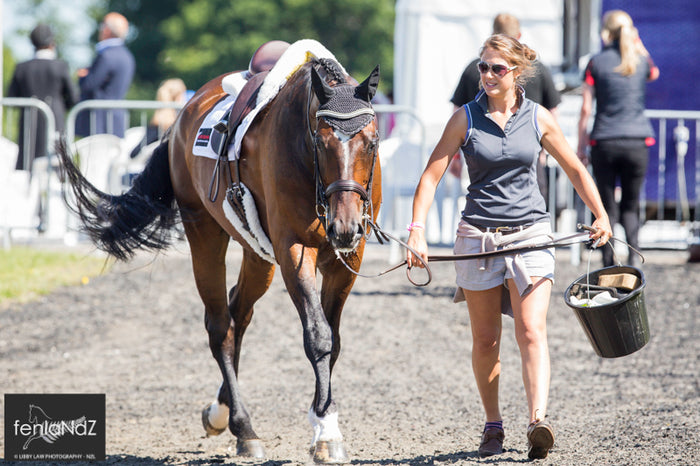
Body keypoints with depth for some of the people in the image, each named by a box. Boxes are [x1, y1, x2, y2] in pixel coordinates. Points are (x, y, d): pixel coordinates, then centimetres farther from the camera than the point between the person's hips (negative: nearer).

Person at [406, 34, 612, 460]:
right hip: (479, 234, 1)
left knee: (532, 331, -16)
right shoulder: (465, 119, -1)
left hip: (530, 233, -1)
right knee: (486, 341, 7)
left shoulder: (539, 118, 1)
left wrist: (601, 215, 7)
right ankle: (493, 427, 21)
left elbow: (575, 170, 13)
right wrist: (417, 229, -14)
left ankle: (539, 422, -27)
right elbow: (431, 176, -3)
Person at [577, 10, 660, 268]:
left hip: (604, 142, -2)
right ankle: (634, 253, -12)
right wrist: (639, 46, 26)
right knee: (630, 205, 11)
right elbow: (654, 74, 31)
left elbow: (586, 109, -3)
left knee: (607, 207, 6)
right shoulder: (641, 60, 4)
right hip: (637, 141, 2)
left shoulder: (597, 63, -2)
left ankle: (608, 265, 2)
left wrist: (581, 146, 2)